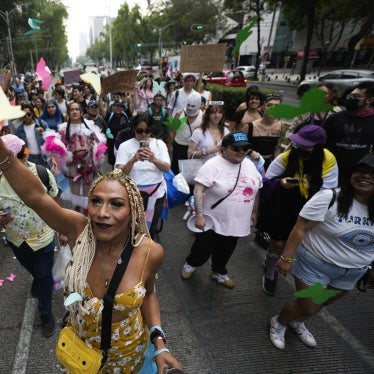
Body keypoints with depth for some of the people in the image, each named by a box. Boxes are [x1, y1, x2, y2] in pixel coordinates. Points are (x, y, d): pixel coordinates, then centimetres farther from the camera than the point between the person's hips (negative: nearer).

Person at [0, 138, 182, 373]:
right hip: (80, 345, 2)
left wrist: (160, 344, -14)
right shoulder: (80, 231, -25)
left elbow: (148, 294, -8)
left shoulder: (150, 252, -27)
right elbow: (35, 196, -38)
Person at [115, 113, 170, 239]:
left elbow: (167, 168, -9)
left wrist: (154, 159, -29)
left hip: (156, 192, 2)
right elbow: (120, 173, -11)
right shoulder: (125, 146, -4)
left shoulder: (159, 143, 0)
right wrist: (133, 160, -30)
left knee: (150, 228, 14)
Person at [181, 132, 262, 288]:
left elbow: (255, 191, 13)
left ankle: (219, 272, 45)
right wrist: (199, 215, -27)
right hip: (212, 221, -5)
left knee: (224, 252, 21)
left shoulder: (250, 165, 3)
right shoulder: (213, 165, -18)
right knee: (203, 251, 10)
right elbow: (198, 190, -23)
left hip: (236, 223, 6)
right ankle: (190, 263, 40)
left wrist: (253, 212, 16)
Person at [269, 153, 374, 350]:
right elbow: (300, 229, -22)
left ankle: (296, 322, 53)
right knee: (308, 308, 6)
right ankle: (278, 322, 37)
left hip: (352, 272, 6)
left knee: (320, 304, 23)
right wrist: (287, 258, -21)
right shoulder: (329, 198, -24)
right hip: (315, 264, -5)